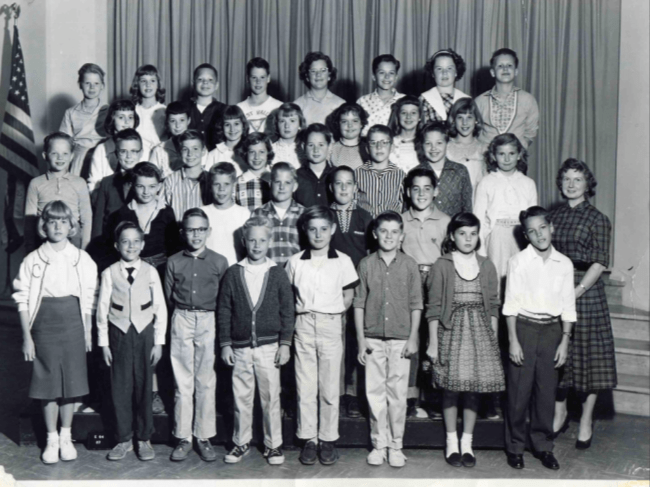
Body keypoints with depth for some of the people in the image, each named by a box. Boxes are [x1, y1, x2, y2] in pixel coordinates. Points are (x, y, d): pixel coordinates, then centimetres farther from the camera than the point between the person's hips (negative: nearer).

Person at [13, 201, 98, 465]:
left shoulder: (82, 259, 2)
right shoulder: (32, 260, -2)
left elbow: (89, 299, 6)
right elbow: (23, 301, -2)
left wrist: (88, 332, 5)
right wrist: (26, 336, -5)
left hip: (73, 324, 1)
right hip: (44, 326, -1)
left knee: (71, 382, 6)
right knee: (47, 384, 4)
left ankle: (66, 437, 21)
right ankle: (52, 439, 17)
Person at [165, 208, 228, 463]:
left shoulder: (219, 262, 2)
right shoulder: (174, 262, 5)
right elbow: (169, 297, 10)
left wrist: (211, 316, 2)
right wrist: (183, 313, 4)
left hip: (209, 321, -1)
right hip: (181, 320, 1)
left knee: (206, 382, 2)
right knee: (182, 382, 4)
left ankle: (204, 437, 12)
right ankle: (183, 438, 11)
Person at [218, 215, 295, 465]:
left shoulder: (278, 274, 2)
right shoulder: (233, 273, 3)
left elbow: (287, 311, 3)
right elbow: (224, 311, 5)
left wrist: (285, 343, -3)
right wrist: (225, 344, 1)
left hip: (269, 346, -1)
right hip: (240, 348, 1)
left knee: (271, 397, 4)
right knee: (241, 398, 8)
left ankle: (273, 444, 18)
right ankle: (241, 442, 24)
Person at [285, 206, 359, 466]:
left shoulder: (342, 261, 2)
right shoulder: (295, 261, 4)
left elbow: (348, 296, 8)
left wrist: (333, 313, -1)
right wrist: (296, 308, 0)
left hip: (331, 325, -1)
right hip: (303, 326, 1)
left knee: (329, 387, 4)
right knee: (305, 386, 5)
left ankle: (328, 439, 15)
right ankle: (309, 439, 15)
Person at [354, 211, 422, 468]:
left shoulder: (409, 265, 2)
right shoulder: (366, 264, 3)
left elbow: (416, 305, 4)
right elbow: (359, 304, 4)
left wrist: (413, 338, -2)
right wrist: (361, 339, 0)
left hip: (401, 338, -1)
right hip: (373, 338, 1)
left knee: (398, 393, 3)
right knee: (375, 392, 4)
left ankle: (396, 446, 14)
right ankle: (378, 444, 17)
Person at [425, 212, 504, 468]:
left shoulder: (486, 266, 7)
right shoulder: (442, 266, -1)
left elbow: (493, 306, 9)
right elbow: (434, 307, -2)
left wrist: (494, 339, 5)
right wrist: (433, 342, -5)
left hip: (480, 332, 2)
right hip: (451, 330, -2)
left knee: (474, 388, 4)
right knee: (451, 387, 1)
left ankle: (467, 443, 17)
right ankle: (452, 443, 16)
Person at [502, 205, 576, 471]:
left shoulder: (564, 264, 4)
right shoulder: (518, 262, -4)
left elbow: (568, 307, 8)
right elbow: (511, 304, -4)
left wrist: (564, 340, 3)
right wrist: (513, 340, -8)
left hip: (552, 329, 3)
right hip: (524, 327, -2)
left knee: (546, 391, 8)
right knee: (519, 391, 2)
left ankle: (543, 446, 24)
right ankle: (515, 446, 17)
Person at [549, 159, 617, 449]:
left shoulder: (598, 220, -3)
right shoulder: (553, 216, 10)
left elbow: (599, 263, -9)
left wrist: (576, 292, -17)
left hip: (585, 291, -4)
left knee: (588, 354, 1)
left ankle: (586, 422, 12)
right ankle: (559, 415, 24)